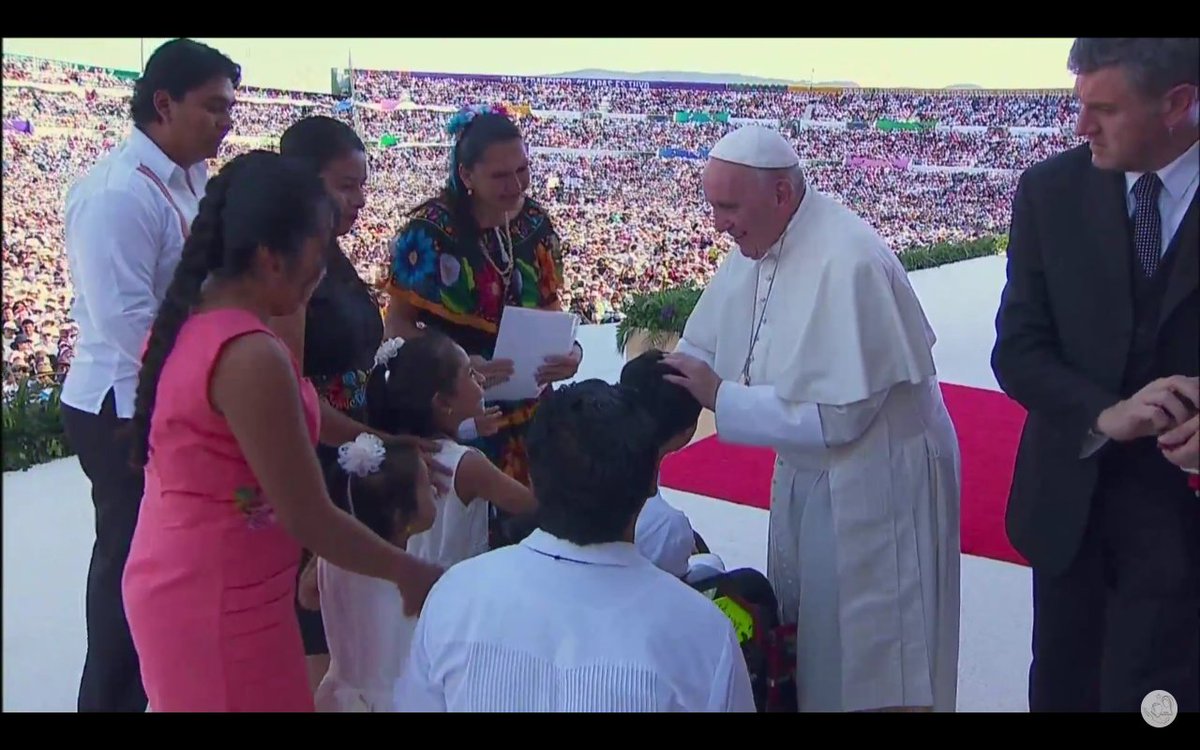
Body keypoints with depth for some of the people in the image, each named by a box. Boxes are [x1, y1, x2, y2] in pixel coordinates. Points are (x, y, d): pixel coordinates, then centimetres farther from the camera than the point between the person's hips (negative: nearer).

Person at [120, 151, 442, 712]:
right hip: (222, 603, -9)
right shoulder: (251, 356, -26)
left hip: (173, 582, 9)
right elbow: (308, 518, -22)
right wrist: (410, 574, -10)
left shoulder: (187, 321, 1)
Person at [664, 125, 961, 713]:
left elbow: (839, 414, -28)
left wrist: (721, 397, -25)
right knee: (799, 629, 21)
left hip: (875, 481, -8)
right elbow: (705, 347, 9)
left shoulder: (847, 262, -27)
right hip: (807, 472, 8)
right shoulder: (757, 246, -2)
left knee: (869, 654, 5)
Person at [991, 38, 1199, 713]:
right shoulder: (1051, 191, -4)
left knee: (1146, 697, 3)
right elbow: (1018, 351, -4)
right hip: (1069, 496, 3)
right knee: (1062, 689, 18)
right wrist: (1104, 415, -22)